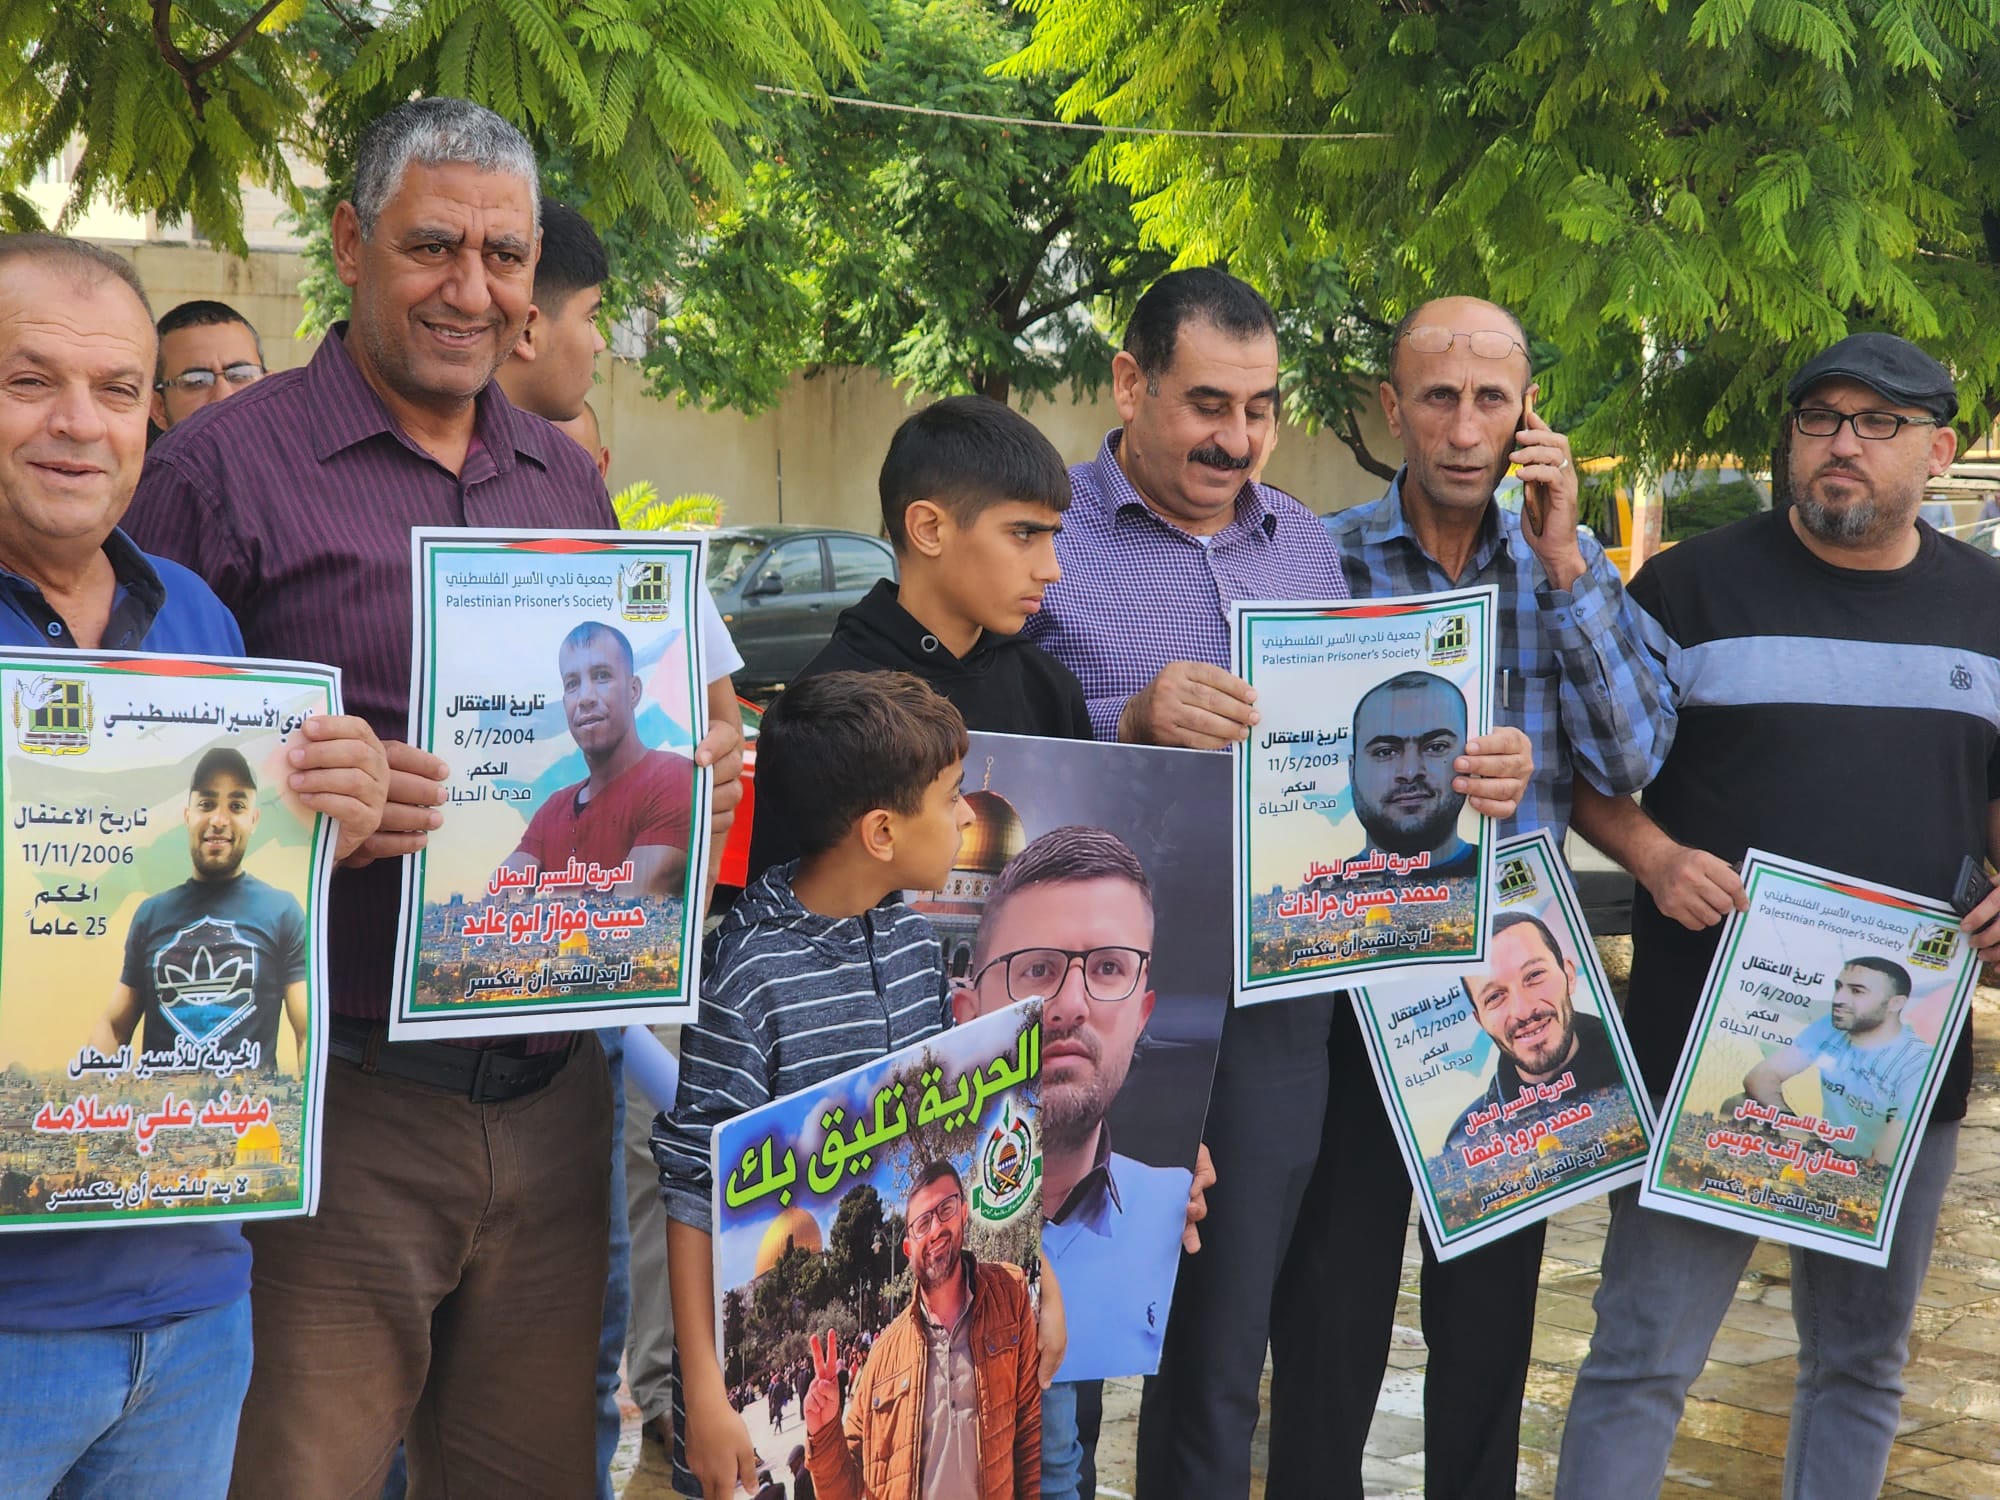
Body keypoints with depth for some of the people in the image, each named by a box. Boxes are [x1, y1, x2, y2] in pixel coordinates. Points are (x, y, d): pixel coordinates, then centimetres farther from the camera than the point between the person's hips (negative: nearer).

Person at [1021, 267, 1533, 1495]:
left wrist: (1478, 776, -5)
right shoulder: (1047, 537, -5)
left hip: (1273, 1009, 4)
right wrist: (1132, 723, -26)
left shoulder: (1308, 544, 12)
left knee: (1223, 1349, 13)